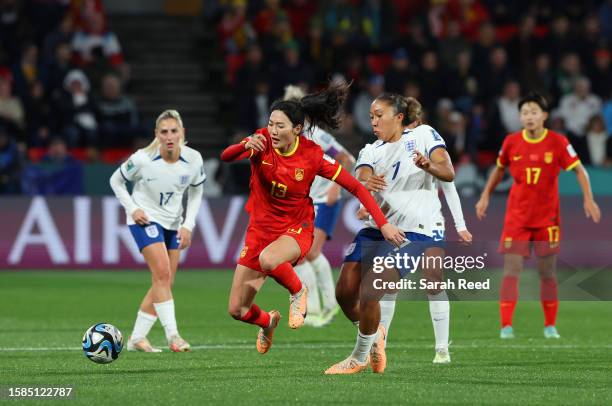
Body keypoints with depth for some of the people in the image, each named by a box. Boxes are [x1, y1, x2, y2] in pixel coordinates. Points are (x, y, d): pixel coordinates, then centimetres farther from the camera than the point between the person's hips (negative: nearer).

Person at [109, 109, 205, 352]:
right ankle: (172, 335, -22)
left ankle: (137, 338, 15)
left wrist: (188, 225, -3)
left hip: (173, 223, 5)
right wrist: (132, 209, -13)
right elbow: (116, 181, -3)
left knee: (165, 283, 5)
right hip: (146, 219, -5)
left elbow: (196, 193, 6)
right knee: (162, 273, -21)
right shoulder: (142, 159, -21)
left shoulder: (193, 160, -12)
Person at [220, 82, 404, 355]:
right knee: (237, 310, 3)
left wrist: (383, 224, -14)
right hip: (260, 228, 3)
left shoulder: (312, 156, -15)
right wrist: (245, 147, -50)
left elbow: (356, 188, -8)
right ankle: (267, 322, 40)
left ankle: (298, 291, -7)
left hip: (296, 230, -3)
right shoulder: (262, 142, -11)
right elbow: (226, 157, -28)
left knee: (268, 259, -41)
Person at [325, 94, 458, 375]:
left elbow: (448, 174, -9)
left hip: (413, 232, -6)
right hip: (376, 229, 6)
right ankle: (375, 335, 30)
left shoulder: (423, 135, 2)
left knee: (368, 294, -16)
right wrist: (365, 184, -34)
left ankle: (360, 358, 5)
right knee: (345, 294, 0)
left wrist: (429, 166, -31)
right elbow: (360, 181, -9)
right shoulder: (371, 151, 13)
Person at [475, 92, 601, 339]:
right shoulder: (511, 142, -1)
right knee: (511, 270, -8)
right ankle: (506, 326, -9)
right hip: (516, 216, 1)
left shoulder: (558, 142, -7)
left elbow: (579, 170, -3)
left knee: (547, 272, 5)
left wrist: (588, 199, -14)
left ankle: (550, 326, 17)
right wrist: (485, 196, 14)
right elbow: (500, 168, 16)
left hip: (547, 217, -1)